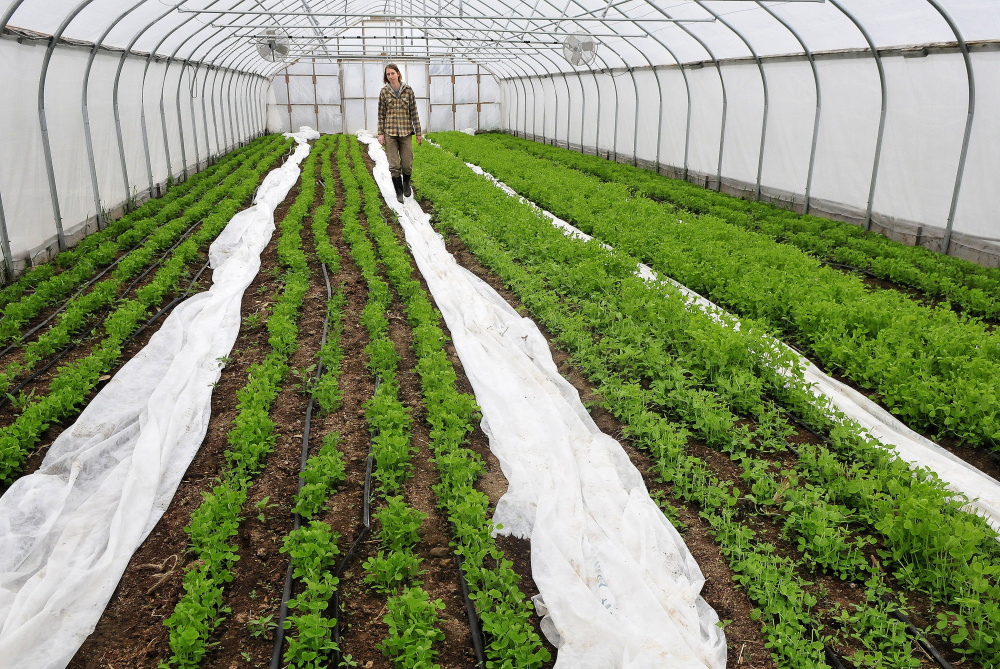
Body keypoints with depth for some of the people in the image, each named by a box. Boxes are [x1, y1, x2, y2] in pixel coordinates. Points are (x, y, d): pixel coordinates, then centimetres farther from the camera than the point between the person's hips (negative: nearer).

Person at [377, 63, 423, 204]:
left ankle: (406, 183, 33)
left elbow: (414, 112, 6)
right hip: (389, 132, 0)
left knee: (407, 164, 1)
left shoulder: (408, 90, 3)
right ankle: (399, 192, 12)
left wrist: (418, 132, 4)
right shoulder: (384, 92, 4)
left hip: (405, 131, 0)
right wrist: (380, 134, -1)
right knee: (394, 165, -3)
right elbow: (381, 114, 6)